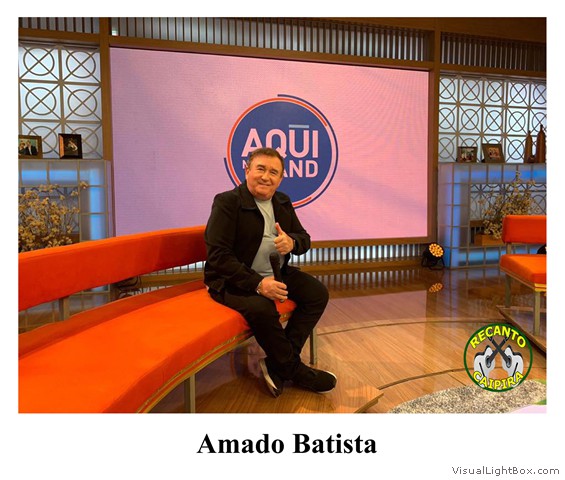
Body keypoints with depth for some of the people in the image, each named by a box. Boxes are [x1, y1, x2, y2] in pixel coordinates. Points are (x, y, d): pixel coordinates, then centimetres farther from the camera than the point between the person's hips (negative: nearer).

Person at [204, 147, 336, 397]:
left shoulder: (283, 202, 10)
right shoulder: (227, 202, -11)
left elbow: (304, 239, 12)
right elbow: (218, 255, -19)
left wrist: (292, 242, -16)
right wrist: (257, 283, -29)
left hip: (277, 274, 7)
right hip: (234, 280, -7)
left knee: (318, 293, -8)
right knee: (262, 308, -34)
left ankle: (277, 364, -4)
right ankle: (294, 369, -8)